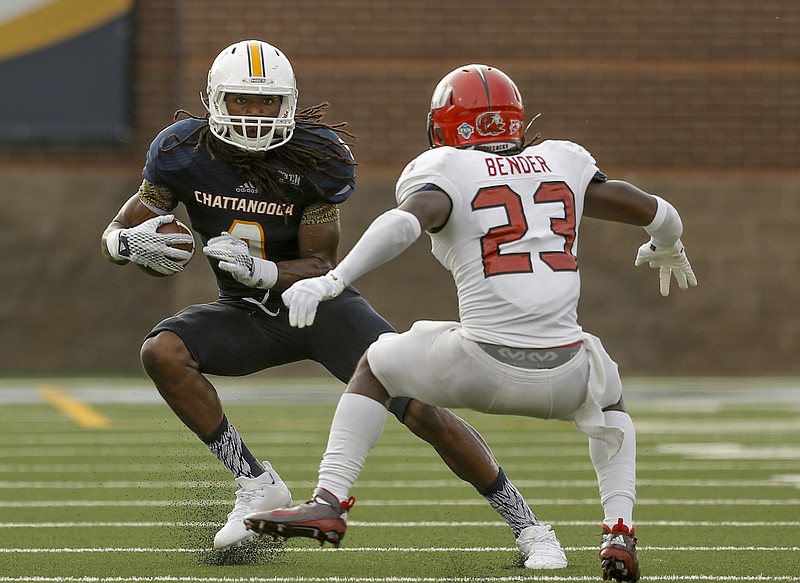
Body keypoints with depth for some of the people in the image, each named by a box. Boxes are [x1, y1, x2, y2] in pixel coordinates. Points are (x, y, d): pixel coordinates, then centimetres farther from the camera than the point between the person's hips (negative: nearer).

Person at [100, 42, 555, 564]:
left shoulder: (317, 159, -20)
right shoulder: (185, 153, -14)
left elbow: (321, 266, -17)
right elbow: (116, 234, -7)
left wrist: (259, 271, -37)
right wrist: (130, 242, -32)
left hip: (321, 306, -2)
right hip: (248, 315, 2)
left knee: (424, 412, -16)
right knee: (162, 351, -27)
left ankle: (526, 524, 3)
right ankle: (258, 487, -15)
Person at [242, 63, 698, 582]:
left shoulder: (445, 170, 4)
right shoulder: (562, 163, 16)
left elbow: (407, 222, -17)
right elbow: (655, 212, 20)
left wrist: (331, 281, -23)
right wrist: (667, 249, 43)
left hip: (482, 364, -3)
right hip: (562, 374, 3)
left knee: (376, 367, 26)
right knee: (606, 403, 38)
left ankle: (331, 502, 15)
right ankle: (620, 531, 16)